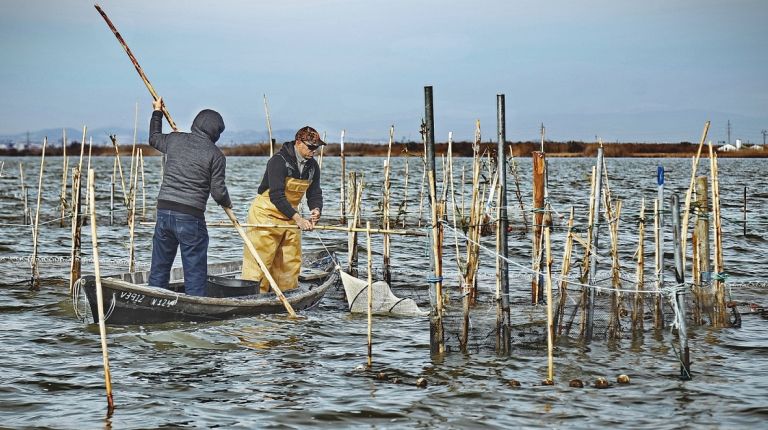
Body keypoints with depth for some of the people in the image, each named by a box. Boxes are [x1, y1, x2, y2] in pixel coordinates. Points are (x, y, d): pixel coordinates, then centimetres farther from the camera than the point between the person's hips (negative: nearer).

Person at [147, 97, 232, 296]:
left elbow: (154, 138, 29)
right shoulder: (215, 155, -5)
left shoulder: (175, 140, 7)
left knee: (159, 269, 13)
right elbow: (218, 191, -5)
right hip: (191, 217, -5)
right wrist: (227, 203, 17)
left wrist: (157, 112, 44)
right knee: (195, 272, 2)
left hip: (164, 211, 5)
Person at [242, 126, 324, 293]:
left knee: (291, 261, 10)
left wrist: (316, 209, -21)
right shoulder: (279, 161, -22)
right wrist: (298, 218, -35)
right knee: (259, 260, -9)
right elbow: (276, 195, -28)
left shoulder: (312, 166, 2)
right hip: (266, 215, -7)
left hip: (289, 216, 7)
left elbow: (315, 193, 4)